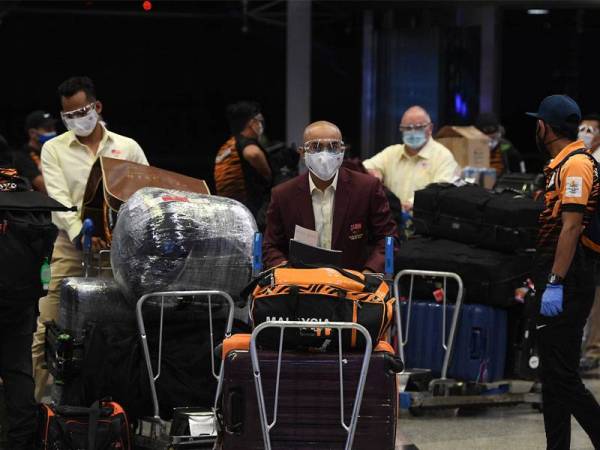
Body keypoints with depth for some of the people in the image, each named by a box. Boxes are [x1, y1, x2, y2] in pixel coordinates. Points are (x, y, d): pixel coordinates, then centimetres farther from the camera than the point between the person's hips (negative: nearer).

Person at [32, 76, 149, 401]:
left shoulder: (127, 147, 10)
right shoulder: (54, 149, 6)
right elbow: (59, 198, -7)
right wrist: (81, 234, -25)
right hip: (72, 246, -1)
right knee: (47, 334, -7)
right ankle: (37, 404, -2)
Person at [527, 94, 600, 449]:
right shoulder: (561, 164, 17)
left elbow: (571, 227, -21)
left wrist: (555, 283, -24)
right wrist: (541, 280, 22)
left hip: (567, 287, -10)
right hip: (558, 286, 10)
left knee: (562, 376, -11)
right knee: (553, 376, 11)